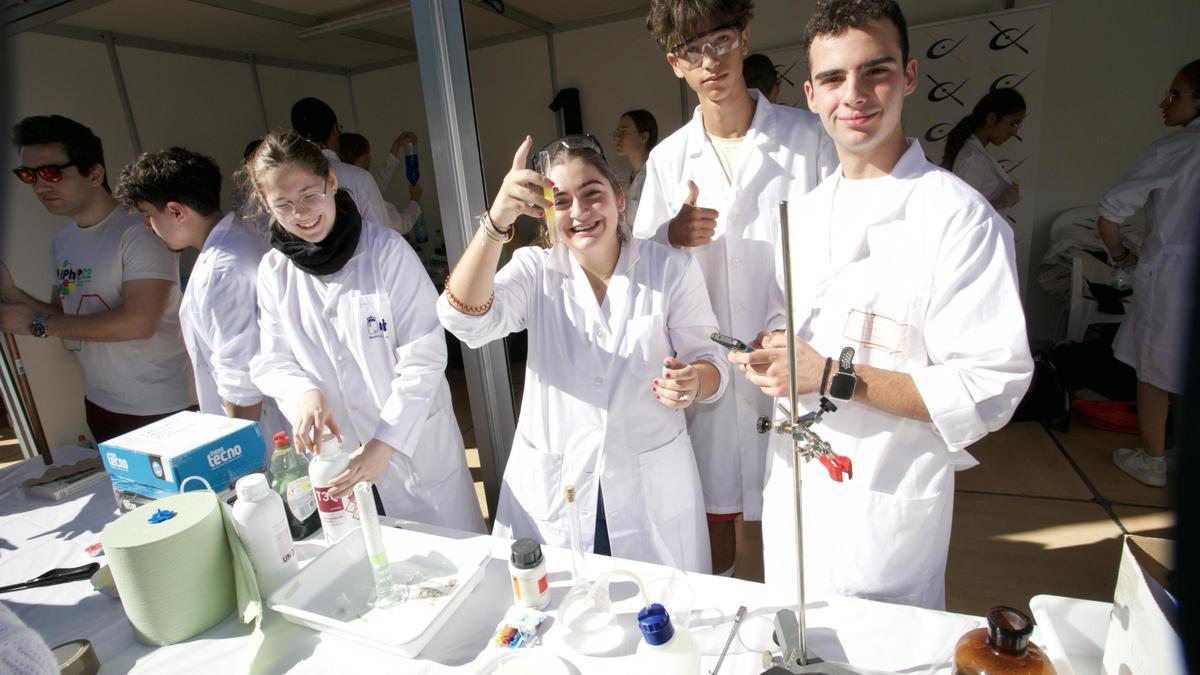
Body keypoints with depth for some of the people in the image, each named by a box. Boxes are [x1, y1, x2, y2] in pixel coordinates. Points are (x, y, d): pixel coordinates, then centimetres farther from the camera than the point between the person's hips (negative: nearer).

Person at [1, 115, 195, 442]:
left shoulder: (138, 230, -15)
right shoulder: (63, 241, 10)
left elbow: (139, 323, -22)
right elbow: (65, 316, 15)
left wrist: (38, 324, -13)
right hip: (100, 404, 8)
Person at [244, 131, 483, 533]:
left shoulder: (387, 250, -13)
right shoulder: (274, 271, 0)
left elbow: (423, 359, -16)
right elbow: (271, 361, 2)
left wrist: (385, 443, -22)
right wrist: (304, 392, -20)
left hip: (415, 446, -3)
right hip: (335, 454, 3)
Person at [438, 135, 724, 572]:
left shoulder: (671, 268, -3)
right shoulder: (535, 269, -3)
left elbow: (709, 361, 0)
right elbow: (465, 319, -20)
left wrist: (693, 383, -23)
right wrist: (497, 221, -33)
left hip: (652, 489, 0)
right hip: (552, 488, 1)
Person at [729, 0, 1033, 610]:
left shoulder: (961, 218, -15)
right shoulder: (801, 212, 5)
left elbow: (991, 390, -18)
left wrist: (832, 376, -25)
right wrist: (767, 354, -5)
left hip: (888, 513, -5)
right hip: (791, 490, 6)